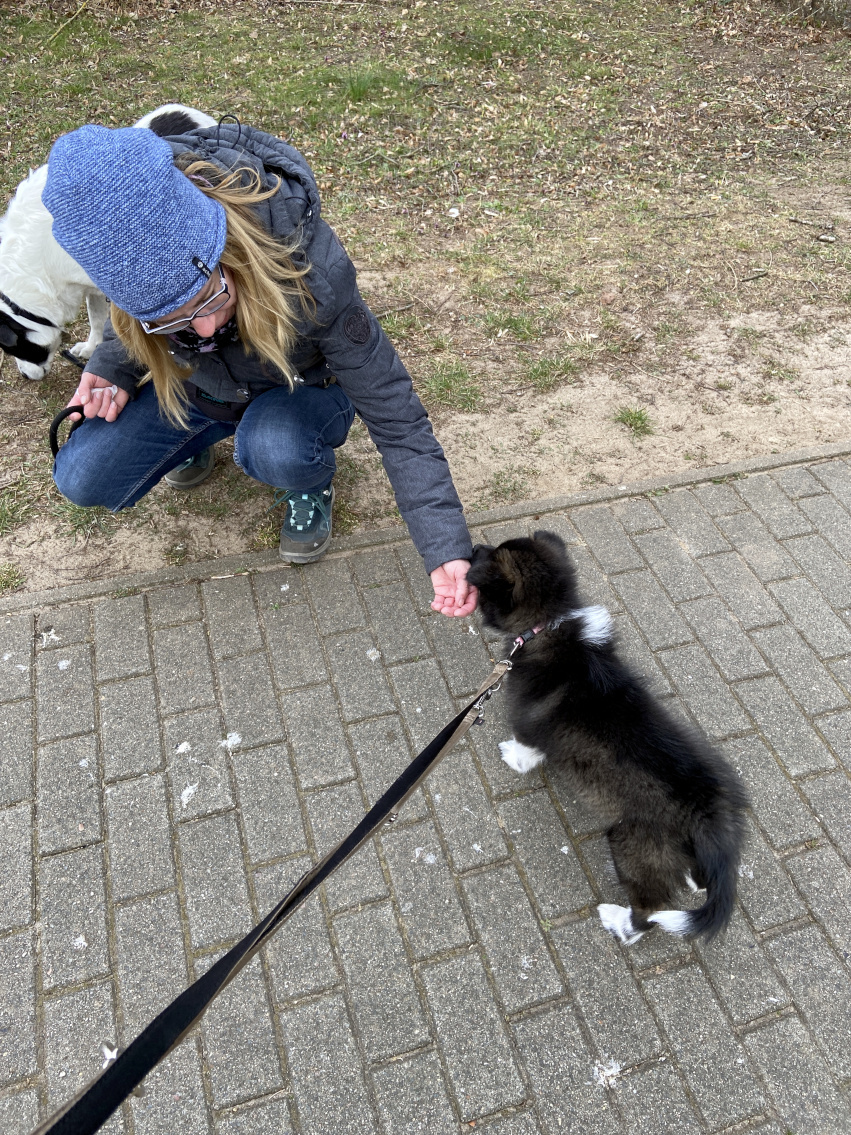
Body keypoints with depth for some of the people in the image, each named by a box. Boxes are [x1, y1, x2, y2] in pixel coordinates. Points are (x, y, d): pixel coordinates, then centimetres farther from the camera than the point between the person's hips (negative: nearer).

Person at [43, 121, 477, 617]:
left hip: (299, 390, -3)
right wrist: (115, 369, -19)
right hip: (194, 387, 4)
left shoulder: (313, 271, -38)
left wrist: (446, 548, -37)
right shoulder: (124, 241, -26)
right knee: (81, 479, -12)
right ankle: (198, 435, 16)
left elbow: (393, 413, -33)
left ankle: (313, 482, -1)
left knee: (273, 449, -38)